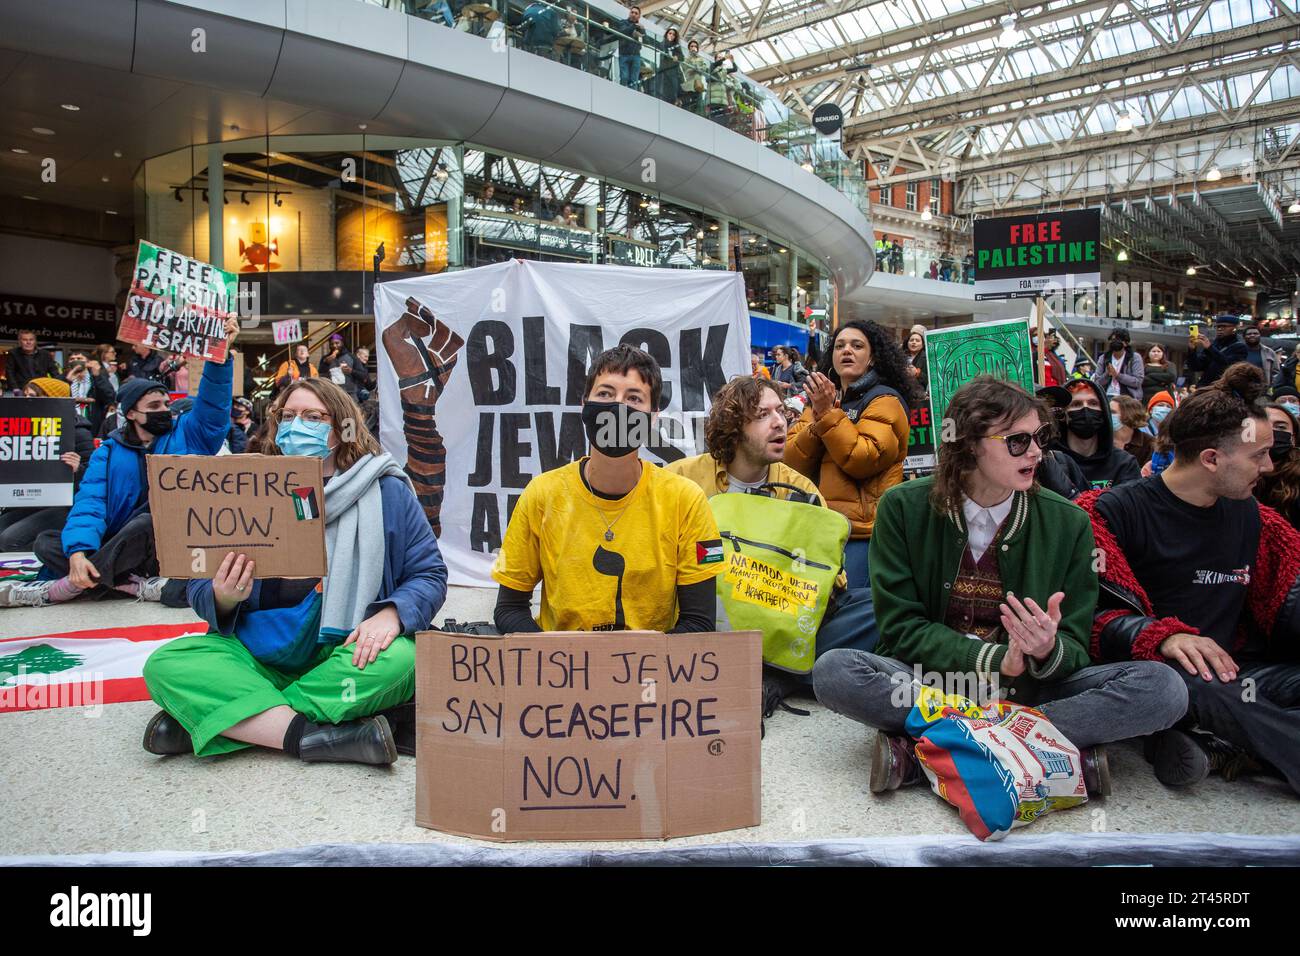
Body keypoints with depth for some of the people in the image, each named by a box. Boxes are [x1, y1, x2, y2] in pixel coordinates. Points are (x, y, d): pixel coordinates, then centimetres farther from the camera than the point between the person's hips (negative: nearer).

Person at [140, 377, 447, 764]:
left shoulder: (387, 491, 1)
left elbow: (429, 574, 0)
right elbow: (200, 590, 6)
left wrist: (390, 614, -21)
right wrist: (223, 598, -20)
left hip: (350, 656, -1)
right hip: (261, 657, 2)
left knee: (398, 660, -34)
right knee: (165, 665, -21)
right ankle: (309, 736, -29)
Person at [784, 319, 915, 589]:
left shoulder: (884, 400, -1)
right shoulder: (822, 399, 17)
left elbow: (865, 460, -16)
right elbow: (792, 462, 4)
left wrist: (829, 415, -16)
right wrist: (817, 422, -11)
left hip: (861, 533, -6)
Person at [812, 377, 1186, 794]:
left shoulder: (1068, 522, -1)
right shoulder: (904, 508, -5)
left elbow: (1075, 647, 0)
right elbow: (901, 627, -7)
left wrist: (1048, 652, -25)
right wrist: (994, 660, -22)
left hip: (1027, 688, 2)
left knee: (1163, 689, -22)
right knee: (832, 671, -31)